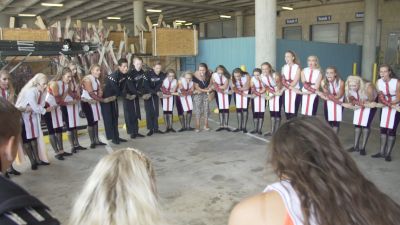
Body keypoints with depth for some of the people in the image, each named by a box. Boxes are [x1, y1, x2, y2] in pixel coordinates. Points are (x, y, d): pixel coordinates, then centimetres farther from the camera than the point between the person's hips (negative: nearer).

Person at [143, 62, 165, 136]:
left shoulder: (162, 75, -13)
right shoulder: (148, 74, -22)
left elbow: (159, 85, -14)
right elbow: (146, 86, -25)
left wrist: (151, 93, -22)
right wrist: (156, 92, -32)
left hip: (155, 94, 3)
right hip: (147, 93, -3)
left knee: (156, 111, 4)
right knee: (149, 111, -5)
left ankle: (156, 128, 11)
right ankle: (150, 129, 0)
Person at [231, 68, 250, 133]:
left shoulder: (247, 77, -27)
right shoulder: (233, 78, -20)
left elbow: (246, 87, -26)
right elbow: (233, 88, -19)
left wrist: (238, 89, -20)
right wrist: (242, 93, -25)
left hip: (246, 93, -2)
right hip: (237, 93, 3)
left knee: (245, 109, -3)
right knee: (238, 109, 3)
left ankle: (244, 127, 4)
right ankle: (239, 127, 10)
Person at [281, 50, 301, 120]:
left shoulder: (297, 67, -6)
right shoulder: (284, 67, 9)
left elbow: (295, 82, -13)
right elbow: (283, 81, 4)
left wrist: (286, 86, -12)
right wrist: (290, 86, -12)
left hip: (295, 92, -4)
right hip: (286, 92, 4)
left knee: (293, 113, -5)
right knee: (287, 112, 6)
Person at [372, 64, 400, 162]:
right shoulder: (378, 82, -10)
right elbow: (380, 96, -1)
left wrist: (389, 103, -30)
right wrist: (382, 101, -21)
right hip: (385, 108, 5)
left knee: (391, 130, -5)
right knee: (383, 129, 5)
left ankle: (388, 153, 4)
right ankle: (382, 152, 14)